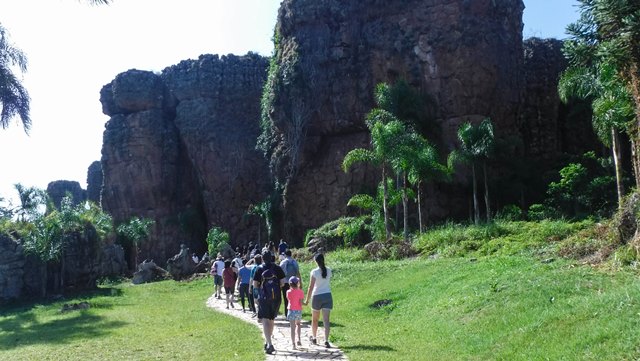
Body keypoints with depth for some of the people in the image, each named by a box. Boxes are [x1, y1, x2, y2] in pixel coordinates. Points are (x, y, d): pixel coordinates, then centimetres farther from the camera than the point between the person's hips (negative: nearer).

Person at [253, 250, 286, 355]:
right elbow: (282, 282, 0)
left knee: (265, 320, -5)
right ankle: (267, 342, 32)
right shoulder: (277, 268, 2)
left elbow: (255, 285, -4)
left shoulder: (259, 269, -3)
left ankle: (269, 344, -19)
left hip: (264, 297, -3)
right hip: (276, 297, 3)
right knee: (272, 319, 19)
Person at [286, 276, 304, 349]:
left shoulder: (288, 292, -7)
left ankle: (293, 344, -4)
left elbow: (289, 299, 8)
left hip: (291, 310, -1)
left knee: (292, 327, 0)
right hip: (299, 310, 1)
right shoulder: (300, 292, -7)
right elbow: (301, 302, -8)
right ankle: (299, 339, 14)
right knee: (298, 324, 24)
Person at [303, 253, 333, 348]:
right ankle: (326, 341, -10)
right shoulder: (328, 270, 1)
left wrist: (307, 299, -7)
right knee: (326, 319, -1)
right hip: (327, 295, 3)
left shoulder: (314, 272, -12)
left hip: (317, 296, -3)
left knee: (314, 319, 17)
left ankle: (314, 338, 31)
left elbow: (311, 287, -12)